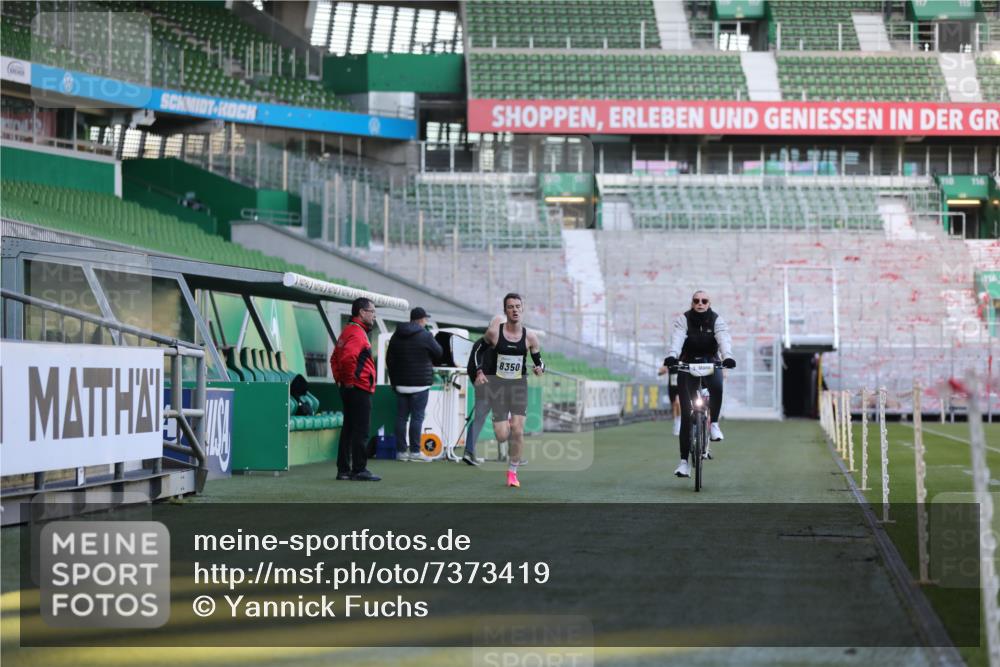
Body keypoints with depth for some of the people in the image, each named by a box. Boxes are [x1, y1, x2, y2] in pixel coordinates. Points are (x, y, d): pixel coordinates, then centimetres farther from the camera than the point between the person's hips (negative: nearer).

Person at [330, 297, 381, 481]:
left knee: (348, 430, 12)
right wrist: (350, 379, -19)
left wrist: (339, 378, 18)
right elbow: (348, 356, -31)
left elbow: (334, 358, 26)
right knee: (361, 431, -6)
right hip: (359, 390, -10)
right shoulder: (357, 333, -15)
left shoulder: (348, 331, 17)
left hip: (348, 388, 10)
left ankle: (343, 469, 15)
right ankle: (359, 470, -4)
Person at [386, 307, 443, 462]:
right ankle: (415, 451, -6)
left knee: (401, 417, 6)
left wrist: (393, 380, 21)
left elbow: (389, 360, 14)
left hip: (401, 383, 5)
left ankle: (401, 451, 6)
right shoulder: (425, 335, -9)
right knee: (417, 417, -4)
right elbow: (439, 353, 0)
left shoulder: (396, 336, 10)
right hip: (420, 384, -5)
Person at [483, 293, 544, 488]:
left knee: (518, 431, -12)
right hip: (497, 384, -1)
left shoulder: (530, 337, -3)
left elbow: (539, 360, 8)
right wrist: (479, 371, -2)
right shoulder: (494, 331, -8)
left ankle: (512, 472, 7)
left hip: (519, 385, 1)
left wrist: (540, 368, -14)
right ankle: (505, 423, 34)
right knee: (502, 436, -7)